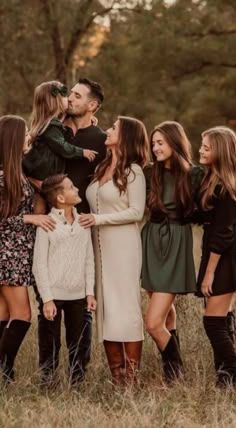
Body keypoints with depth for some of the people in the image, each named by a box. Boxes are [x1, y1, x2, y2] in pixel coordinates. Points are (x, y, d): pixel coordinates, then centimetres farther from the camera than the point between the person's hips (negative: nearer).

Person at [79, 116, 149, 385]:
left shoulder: (133, 171, -5)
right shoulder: (102, 168, 15)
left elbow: (136, 212, -10)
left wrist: (99, 219, -14)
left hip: (123, 244, -7)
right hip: (100, 244, 7)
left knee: (126, 308, -6)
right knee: (105, 309, 5)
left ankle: (131, 379, -4)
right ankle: (116, 378, 8)